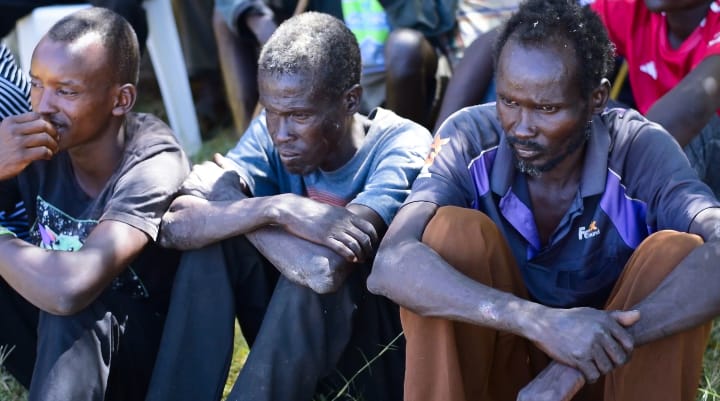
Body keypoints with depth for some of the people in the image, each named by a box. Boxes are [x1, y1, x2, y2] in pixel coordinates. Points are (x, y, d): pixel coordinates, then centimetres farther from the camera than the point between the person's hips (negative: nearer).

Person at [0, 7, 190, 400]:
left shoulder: (152, 165, -26)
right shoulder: (38, 140, -11)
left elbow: (71, 288, -41)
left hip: (139, 358, -5)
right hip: (53, 347, 5)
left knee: (73, 306, -33)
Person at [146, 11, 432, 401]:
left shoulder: (403, 146, -22)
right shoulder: (270, 132, -7)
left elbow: (327, 268, -37)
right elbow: (177, 225, -20)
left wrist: (233, 209, -21)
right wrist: (272, 208, -35)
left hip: (382, 361, -5)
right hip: (291, 345, 5)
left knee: (316, 270, -32)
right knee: (212, 232, -15)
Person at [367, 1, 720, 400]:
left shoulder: (639, 149, -19)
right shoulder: (470, 140, -18)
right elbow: (389, 266, -34)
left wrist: (590, 355, -45)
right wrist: (541, 322, -45)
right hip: (496, 365, 0)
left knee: (676, 252, -26)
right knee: (454, 230, -25)